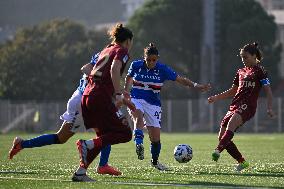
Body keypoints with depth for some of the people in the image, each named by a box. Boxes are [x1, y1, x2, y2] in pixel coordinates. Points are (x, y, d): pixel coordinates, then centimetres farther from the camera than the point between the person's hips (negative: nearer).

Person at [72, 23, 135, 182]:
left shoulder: (107, 50, 26)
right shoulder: (122, 51, 2)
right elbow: (114, 69, -19)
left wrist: (123, 99, 36)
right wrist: (118, 95, -23)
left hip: (88, 95, 8)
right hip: (101, 97, -8)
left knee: (104, 137, 17)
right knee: (125, 134, -2)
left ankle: (80, 172, 8)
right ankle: (87, 144, -20)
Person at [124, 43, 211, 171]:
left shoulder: (162, 69, -7)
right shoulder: (136, 65, -5)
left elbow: (181, 80, -8)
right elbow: (129, 78, 16)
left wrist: (196, 86, -20)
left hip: (153, 104, 1)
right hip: (136, 99, -1)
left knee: (155, 137, -1)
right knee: (138, 117, -37)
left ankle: (155, 161, 23)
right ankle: (139, 144, -54)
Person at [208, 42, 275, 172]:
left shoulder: (260, 71, 2)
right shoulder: (241, 72, 22)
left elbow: (268, 91, -2)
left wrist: (269, 108, -16)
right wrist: (216, 98, 18)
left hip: (248, 106, -8)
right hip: (235, 105, 8)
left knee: (232, 121, -37)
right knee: (222, 136, -2)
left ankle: (218, 150, -51)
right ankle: (242, 162, 7)